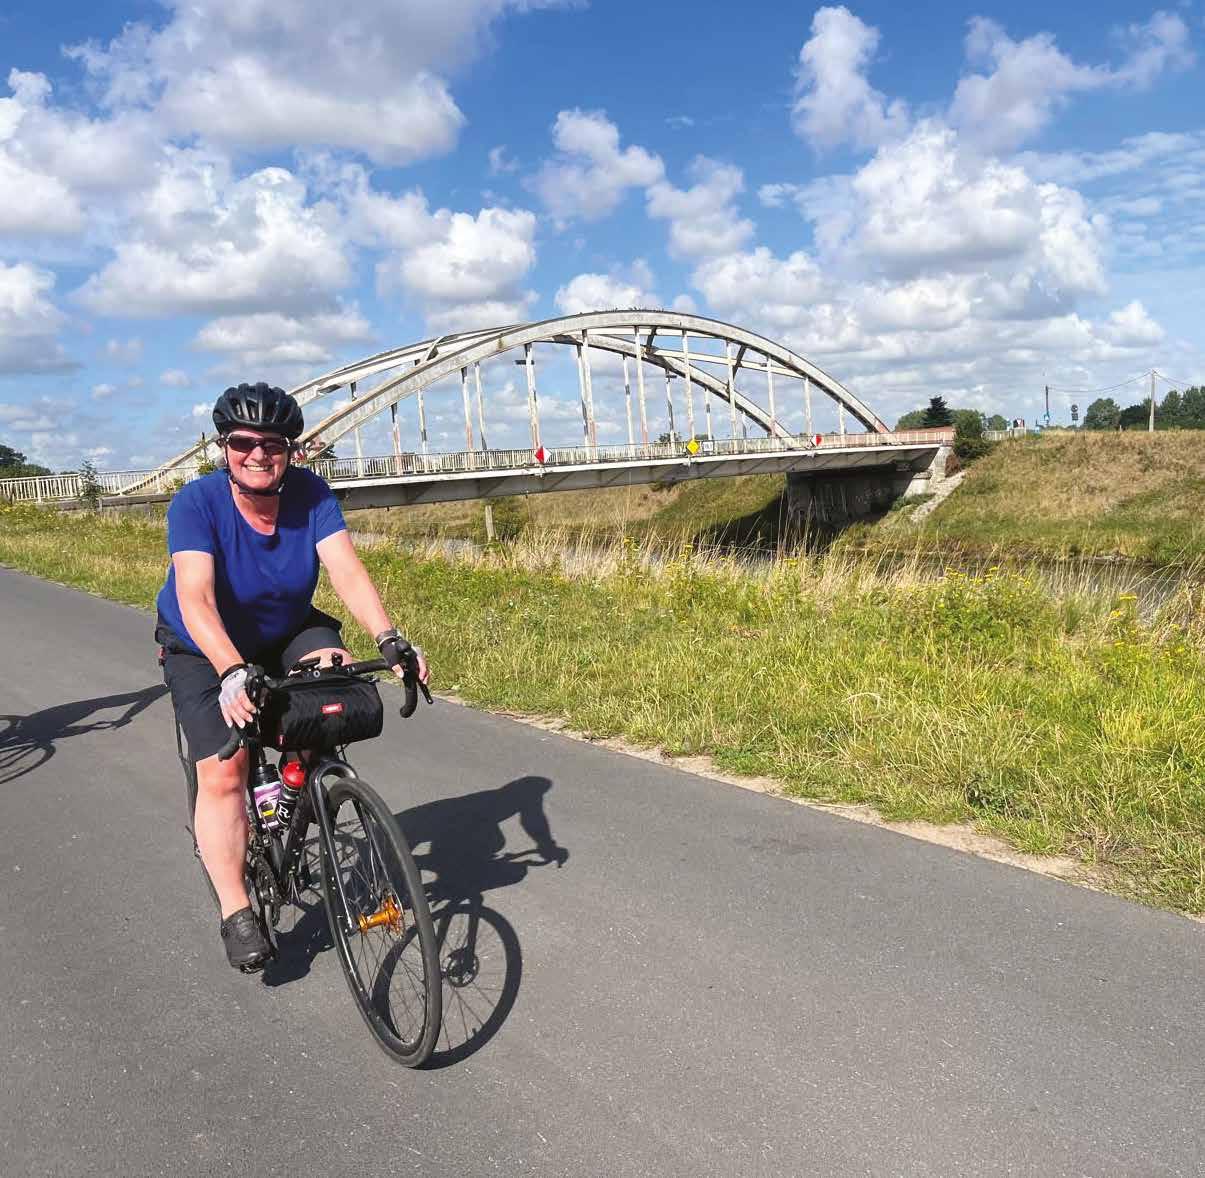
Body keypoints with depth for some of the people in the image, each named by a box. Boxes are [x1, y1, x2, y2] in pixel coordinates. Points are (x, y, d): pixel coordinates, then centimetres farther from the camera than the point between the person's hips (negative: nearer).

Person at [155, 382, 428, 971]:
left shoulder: (310, 494, -19)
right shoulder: (196, 503, -26)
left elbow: (347, 572, -28)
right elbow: (195, 598, -38)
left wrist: (390, 641, -43)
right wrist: (232, 673, -54)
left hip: (285, 634, 2)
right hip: (206, 651, -2)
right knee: (224, 770, -14)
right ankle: (236, 914, -1)